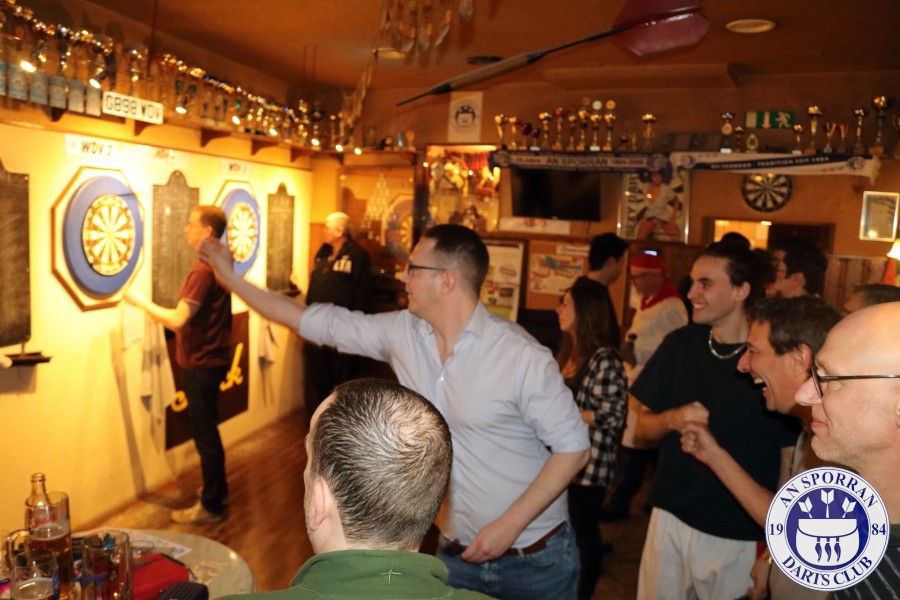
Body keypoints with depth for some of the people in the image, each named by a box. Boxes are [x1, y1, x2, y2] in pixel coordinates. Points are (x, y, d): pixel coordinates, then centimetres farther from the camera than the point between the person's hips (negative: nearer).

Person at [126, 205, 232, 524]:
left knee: (204, 434, 1)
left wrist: (141, 301, -14)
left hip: (201, 364, -10)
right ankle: (217, 491, 32)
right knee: (207, 431, 20)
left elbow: (178, 320, -25)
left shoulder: (203, 269, -22)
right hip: (210, 359, 10)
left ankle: (211, 505, 13)